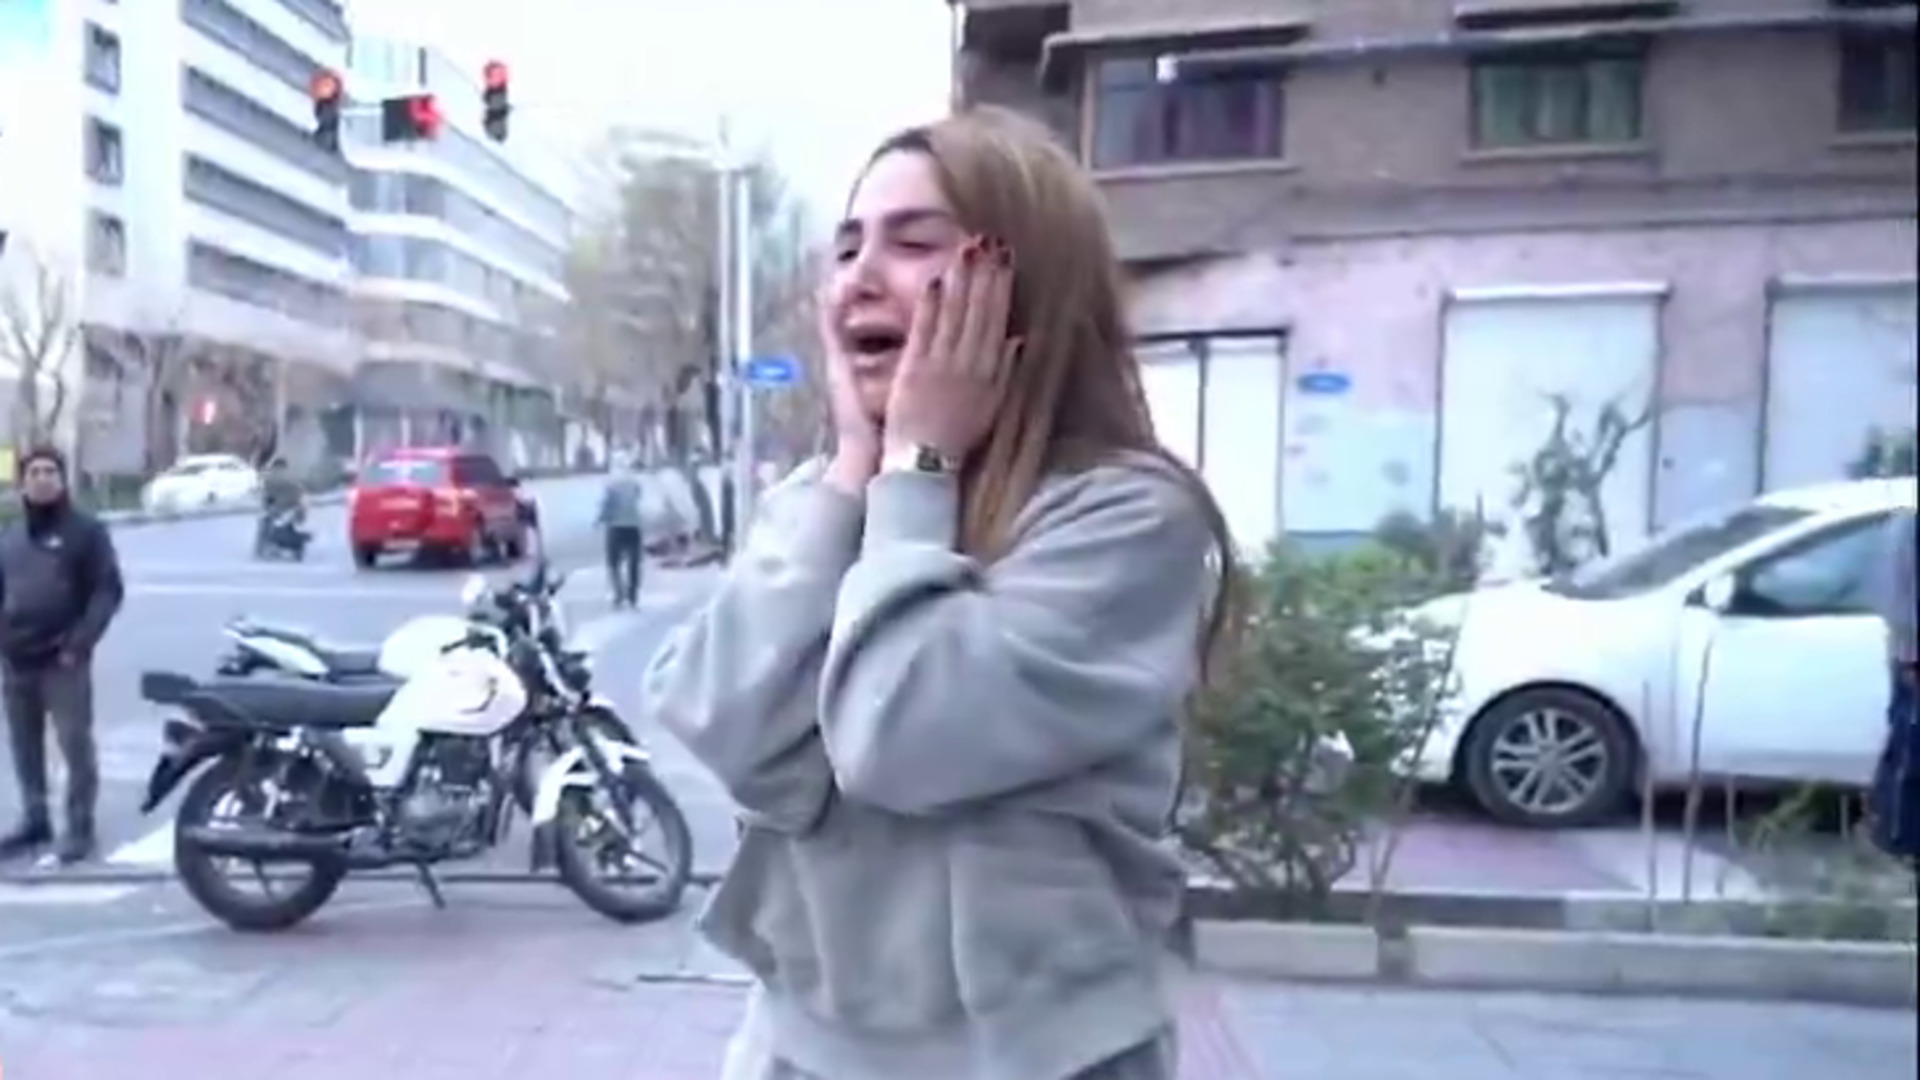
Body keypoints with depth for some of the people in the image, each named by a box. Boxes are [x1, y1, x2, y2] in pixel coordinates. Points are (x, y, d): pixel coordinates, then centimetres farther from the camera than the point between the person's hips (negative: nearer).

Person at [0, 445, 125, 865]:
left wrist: (79, 644, -13)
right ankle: (34, 820, 25)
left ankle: (80, 826, 4)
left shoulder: (86, 530, -2)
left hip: (63, 661, -5)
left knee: (75, 744, -5)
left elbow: (107, 590, -7)